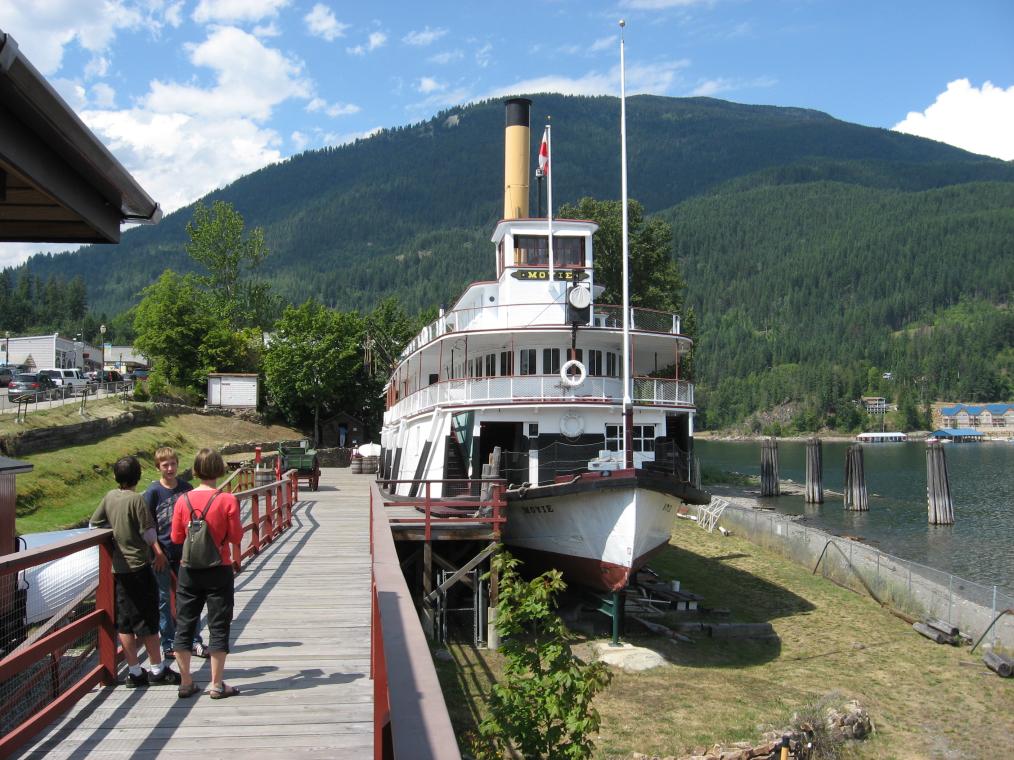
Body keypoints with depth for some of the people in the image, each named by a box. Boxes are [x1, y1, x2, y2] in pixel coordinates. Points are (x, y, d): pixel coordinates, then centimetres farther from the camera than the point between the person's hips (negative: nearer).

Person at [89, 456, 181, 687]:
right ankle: (158, 669, 7)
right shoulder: (136, 499, -13)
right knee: (148, 620, 1)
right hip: (138, 566, -6)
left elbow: (93, 524, 11)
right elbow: (148, 532, -10)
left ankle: (134, 672, 13)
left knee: (124, 623, 9)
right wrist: (158, 553, 6)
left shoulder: (109, 497, 4)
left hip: (117, 568, 6)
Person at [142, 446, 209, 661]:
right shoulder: (153, 491, -7)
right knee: (163, 599, 6)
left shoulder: (186, 488, 3)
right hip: (162, 552, -3)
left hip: (183, 551, 3)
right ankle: (168, 645, 16)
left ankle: (195, 641, 18)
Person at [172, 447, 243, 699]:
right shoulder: (227, 500, -12)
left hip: (189, 571, 2)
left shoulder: (183, 500, -5)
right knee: (218, 627, 6)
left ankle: (186, 682, 18)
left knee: (184, 625, 13)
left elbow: (176, 537, 2)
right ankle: (216, 685, 9)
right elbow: (236, 537, -9)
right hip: (219, 571, -2)